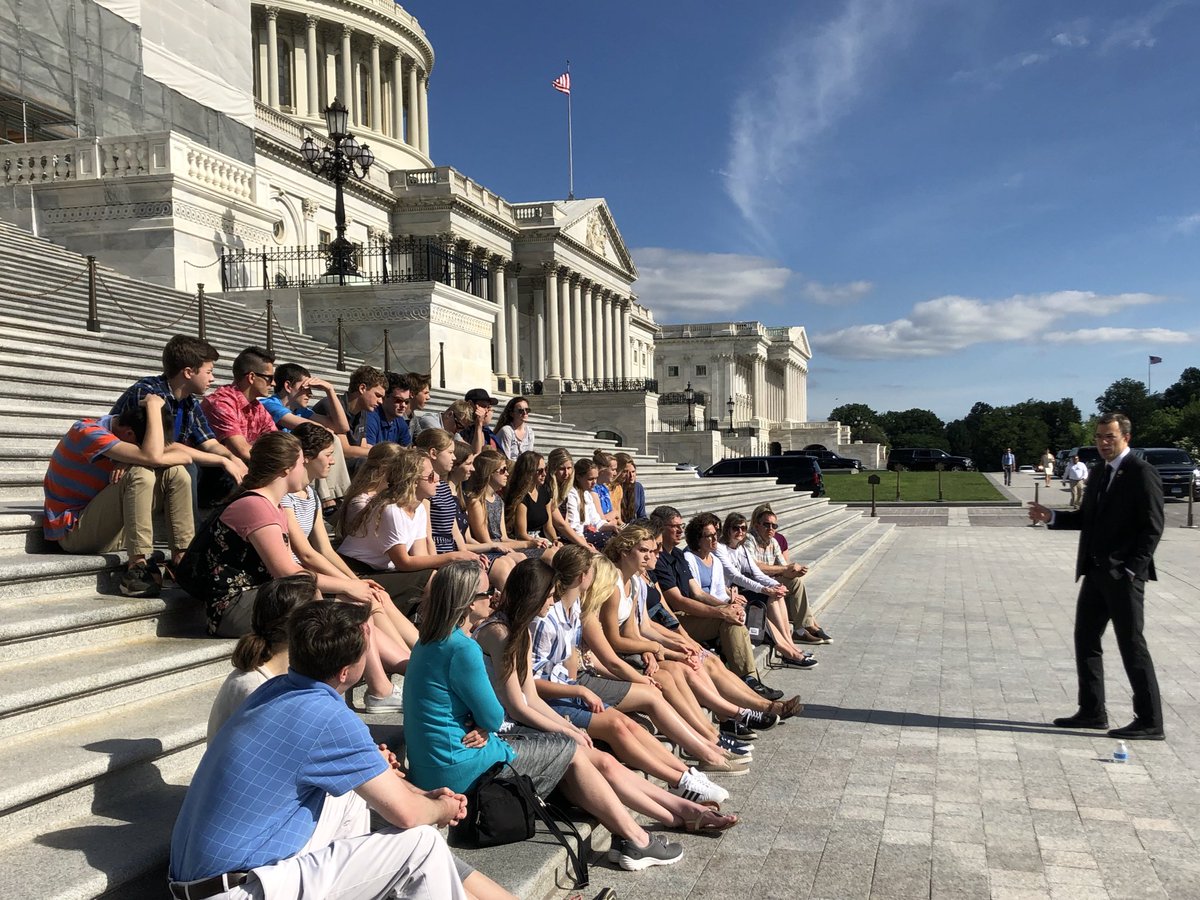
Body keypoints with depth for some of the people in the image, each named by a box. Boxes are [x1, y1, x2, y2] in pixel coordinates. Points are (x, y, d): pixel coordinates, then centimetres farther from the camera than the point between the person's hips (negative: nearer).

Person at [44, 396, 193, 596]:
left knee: (175, 472, -6)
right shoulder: (87, 432, -21)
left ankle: (183, 559, -11)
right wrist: (154, 407, -23)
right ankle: (138, 566, -31)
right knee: (140, 475, -29)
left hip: (112, 531, 8)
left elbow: (184, 456, -8)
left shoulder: (130, 432, 4)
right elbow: (152, 456, -33)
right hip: (74, 532, -8)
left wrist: (130, 461, -23)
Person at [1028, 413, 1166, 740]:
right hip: (1095, 573, 9)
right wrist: (1051, 517, 3)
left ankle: (1150, 722, 5)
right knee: (1085, 639, 11)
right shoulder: (1098, 475, 15)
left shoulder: (1142, 473, -9)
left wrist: (1131, 569, -18)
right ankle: (1092, 712, 21)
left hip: (1124, 576, -8)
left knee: (1132, 645, -4)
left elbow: (1152, 526, -13)